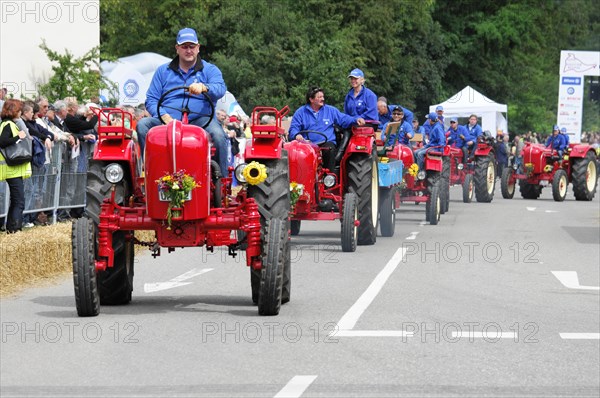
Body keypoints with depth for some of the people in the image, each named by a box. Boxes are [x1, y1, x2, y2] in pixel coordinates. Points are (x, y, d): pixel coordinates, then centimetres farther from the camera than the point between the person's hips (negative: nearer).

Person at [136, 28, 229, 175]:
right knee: (142, 125, -26)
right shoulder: (163, 71, 19)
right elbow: (151, 100, 11)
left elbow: (220, 89, -9)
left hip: (199, 120, -2)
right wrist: (164, 116, -10)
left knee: (218, 134, -34)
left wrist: (203, 87, -32)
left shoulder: (210, 70, 13)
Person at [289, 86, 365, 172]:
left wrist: (356, 120, 0)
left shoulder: (331, 110, 19)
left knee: (330, 149, -34)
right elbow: (293, 129, 5)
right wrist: (296, 135, -19)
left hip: (327, 143, 1)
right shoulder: (300, 112, 13)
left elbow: (344, 119, 19)